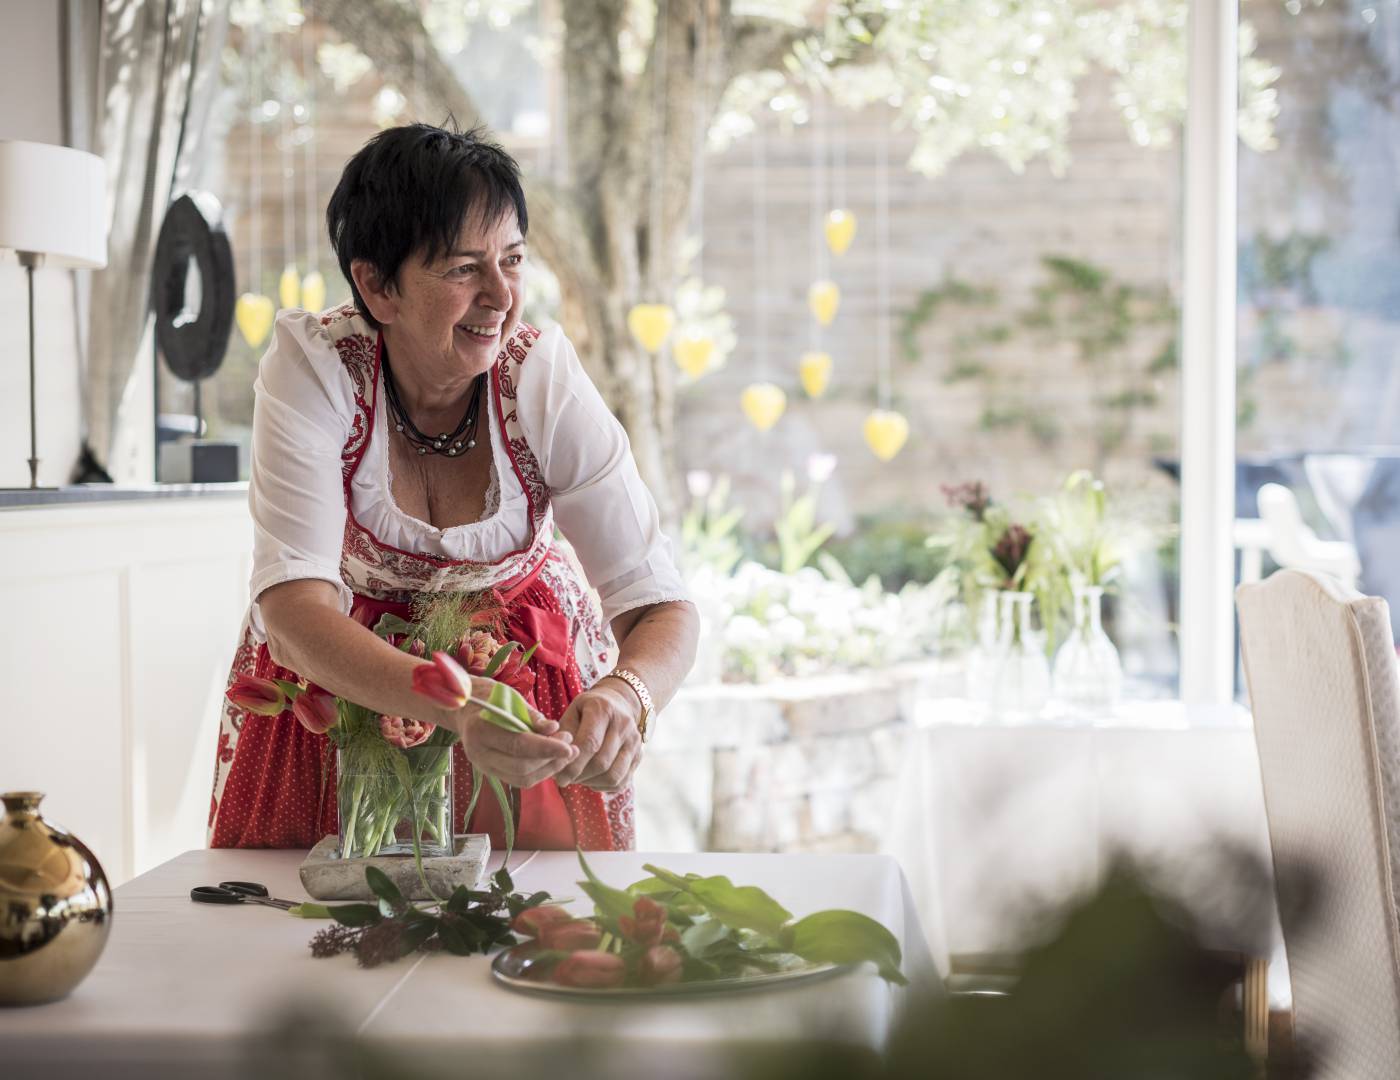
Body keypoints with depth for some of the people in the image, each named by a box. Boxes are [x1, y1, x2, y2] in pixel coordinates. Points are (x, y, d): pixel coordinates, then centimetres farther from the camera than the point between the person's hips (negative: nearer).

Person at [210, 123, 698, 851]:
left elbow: (659, 606, -21)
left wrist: (623, 694, -45)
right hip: (338, 671, -1)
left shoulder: (544, 376, -20)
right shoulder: (314, 365, -24)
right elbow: (293, 602, -34)